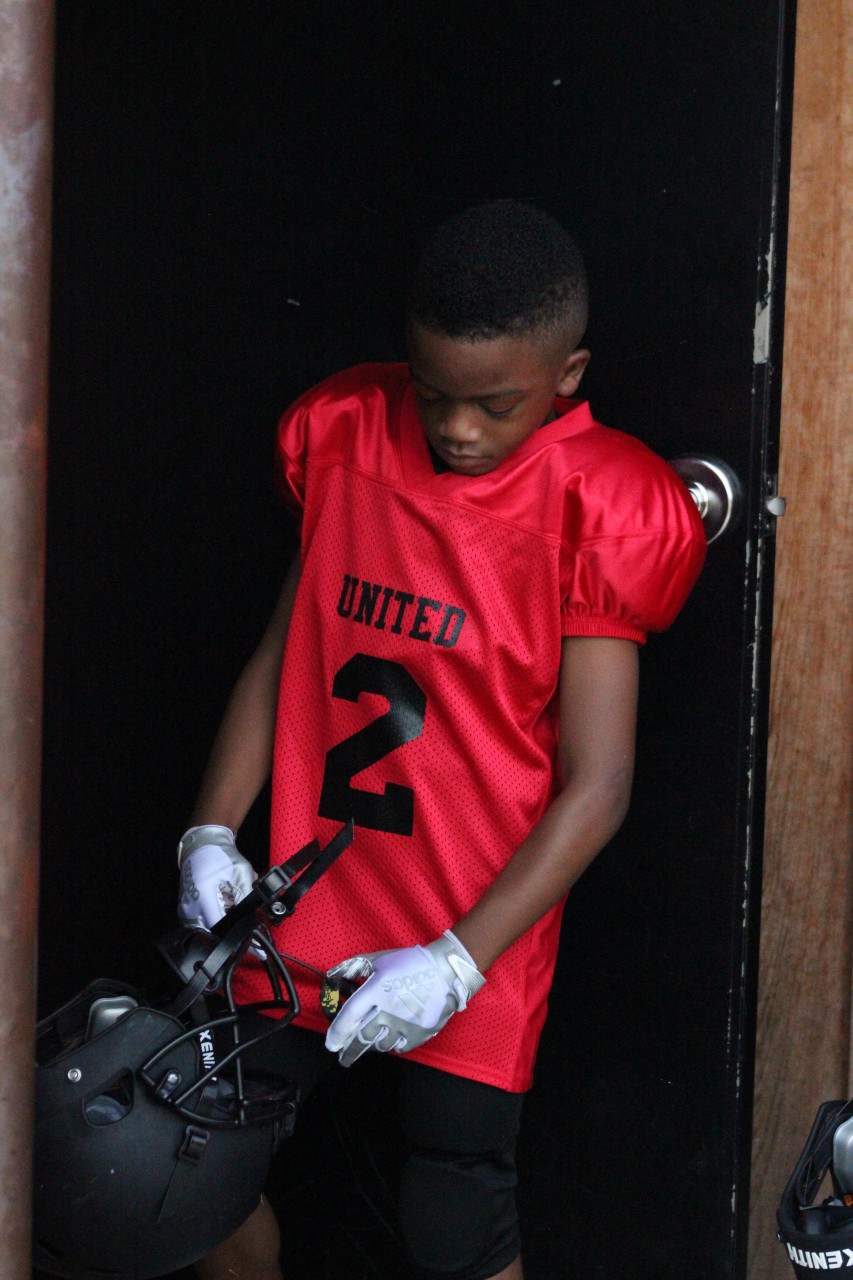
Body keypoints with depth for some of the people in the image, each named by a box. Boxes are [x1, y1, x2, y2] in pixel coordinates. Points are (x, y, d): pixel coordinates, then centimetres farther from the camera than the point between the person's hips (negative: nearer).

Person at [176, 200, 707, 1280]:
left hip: (475, 939, -4)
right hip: (307, 910, 4)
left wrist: (459, 961, -18)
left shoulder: (593, 512, -12)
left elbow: (595, 786, -13)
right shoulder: (345, 442, 2)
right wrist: (211, 834, 0)